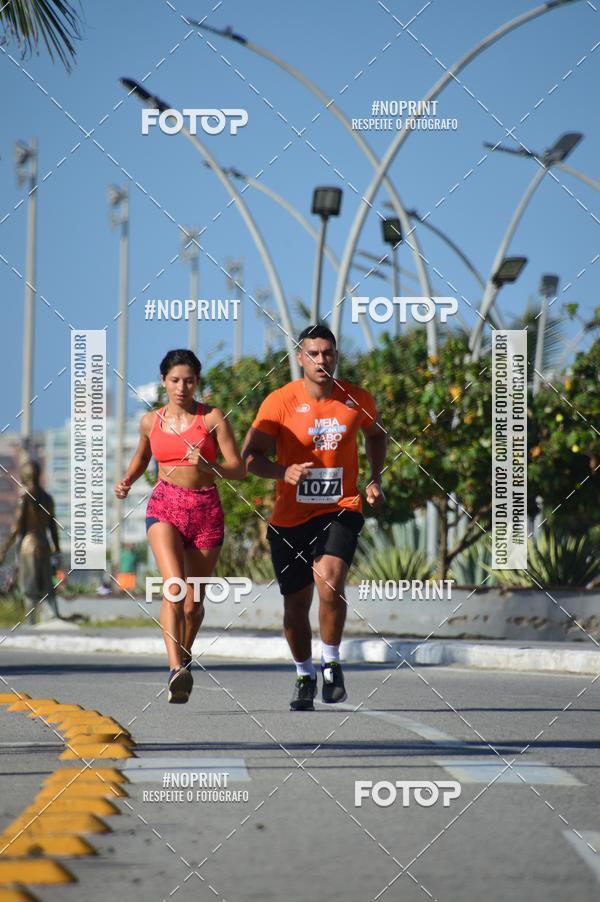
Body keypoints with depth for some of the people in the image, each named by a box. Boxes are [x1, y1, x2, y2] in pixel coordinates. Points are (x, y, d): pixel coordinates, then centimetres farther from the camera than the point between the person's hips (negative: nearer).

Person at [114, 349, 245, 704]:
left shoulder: (213, 418, -2)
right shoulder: (151, 422, 7)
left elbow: (239, 470, -5)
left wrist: (208, 467, -24)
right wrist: (127, 482, 10)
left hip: (206, 510, 0)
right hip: (165, 505, 0)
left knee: (194, 602, 7)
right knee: (174, 585, -24)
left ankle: (184, 656, 36)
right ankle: (177, 670, -34)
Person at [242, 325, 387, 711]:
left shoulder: (358, 400, 0)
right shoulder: (280, 402, -8)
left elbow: (376, 434, 22)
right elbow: (251, 455, -9)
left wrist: (376, 480, 10)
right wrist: (284, 472, -27)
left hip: (340, 510, 0)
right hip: (291, 517, 0)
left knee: (329, 578, -26)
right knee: (296, 605, 7)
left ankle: (331, 662, -7)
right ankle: (305, 675, 31)